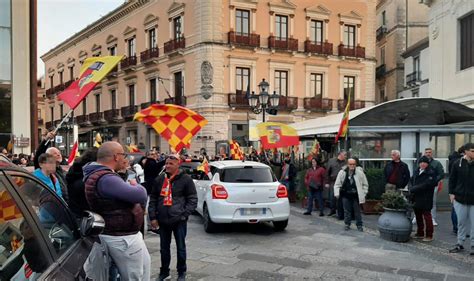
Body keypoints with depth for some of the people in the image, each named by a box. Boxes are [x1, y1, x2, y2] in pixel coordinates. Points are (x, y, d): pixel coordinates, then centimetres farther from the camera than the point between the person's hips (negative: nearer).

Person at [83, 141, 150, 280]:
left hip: (124, 233, 11)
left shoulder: (103, 175, 8)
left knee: (145, 264, 25)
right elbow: (140, 195, -30)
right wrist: (135, 185, -10)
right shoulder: (106, 179, -27)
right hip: (122, 238, -11)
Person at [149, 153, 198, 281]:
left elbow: (193, 200, -4)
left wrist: (184, 215, -11)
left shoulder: (186, 179, -5)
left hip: (179, 220, -4)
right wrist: (153, 217, 3)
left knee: (181, 247, 9)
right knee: (164, 247, 15)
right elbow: (153, 199, 11)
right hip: (163, 220, 4)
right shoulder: (159, 179, 8)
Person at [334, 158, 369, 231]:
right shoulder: (342, 172, -5)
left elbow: (365, 184, 4)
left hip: (356, 196, -1)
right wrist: (337, 193, -5)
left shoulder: (360, 173, -7)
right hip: (346, 195, 1)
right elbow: (337, 184, 1)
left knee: (357, 211, 7)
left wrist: (363, 193, 1)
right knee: (347, 211, 9)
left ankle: (359, 225, 20)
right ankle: (347, 224, 22)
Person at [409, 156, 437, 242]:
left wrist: (413, 189, -16)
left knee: (427, 216, -1)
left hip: (425, 200, -7)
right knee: (418, 216, 15)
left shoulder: (431, 173, -10)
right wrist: (411, 188, -6)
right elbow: (411, 181, 15)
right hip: (416, 199, 7)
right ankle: (420, 233, 27)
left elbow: (425, 185, -18)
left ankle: (429, 235, 8)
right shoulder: (416, 172, 13)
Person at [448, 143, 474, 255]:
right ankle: (460, 244, 21)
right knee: (461, 222, 10)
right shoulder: (457, 164, -1)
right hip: (460, 198, 1)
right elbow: (452, 179, 6)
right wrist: (451, 193, -1)